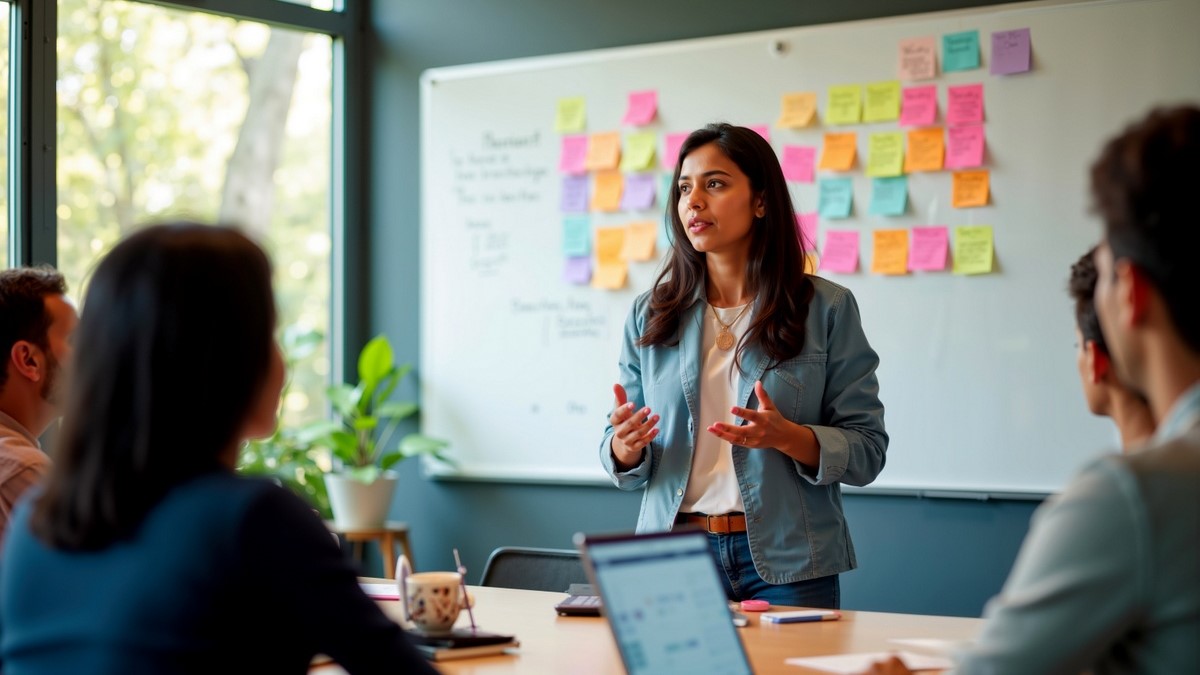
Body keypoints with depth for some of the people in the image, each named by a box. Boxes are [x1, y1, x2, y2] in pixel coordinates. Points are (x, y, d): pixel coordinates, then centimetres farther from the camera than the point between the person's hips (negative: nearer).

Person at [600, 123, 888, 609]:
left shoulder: (827, 308, -1)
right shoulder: (650, 315, 7)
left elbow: (867, 449, -3)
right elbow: (627, 464, 10)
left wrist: (788, 437, -21)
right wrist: (624, 447, -13)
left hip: (785, 563, -2)